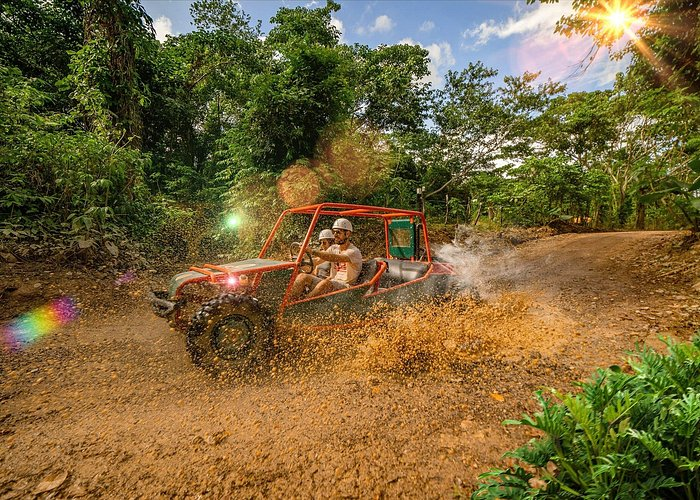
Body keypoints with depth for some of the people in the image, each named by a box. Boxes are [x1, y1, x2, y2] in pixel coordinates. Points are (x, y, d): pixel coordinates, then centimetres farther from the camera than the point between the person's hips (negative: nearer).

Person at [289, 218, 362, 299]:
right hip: (331, 282, 7)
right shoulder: (334, 248, 13)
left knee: (325, 282, -38)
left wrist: (313, 251, -40)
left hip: (346, 287, -7)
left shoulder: (354, 252, -11)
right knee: (303, 277, -12)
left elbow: (335, 258, -30)